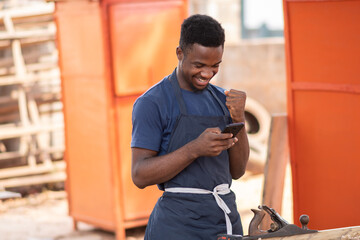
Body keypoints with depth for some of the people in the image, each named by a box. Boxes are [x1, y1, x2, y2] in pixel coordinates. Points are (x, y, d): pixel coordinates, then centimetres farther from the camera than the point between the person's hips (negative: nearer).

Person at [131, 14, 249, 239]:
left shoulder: (221, 99, 12)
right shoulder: (152, 103, -7)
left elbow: (237, 170, 10)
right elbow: (140, 175, -13)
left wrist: (238, 120, -5)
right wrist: (195, 149, -23)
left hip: (227, 220, 5)